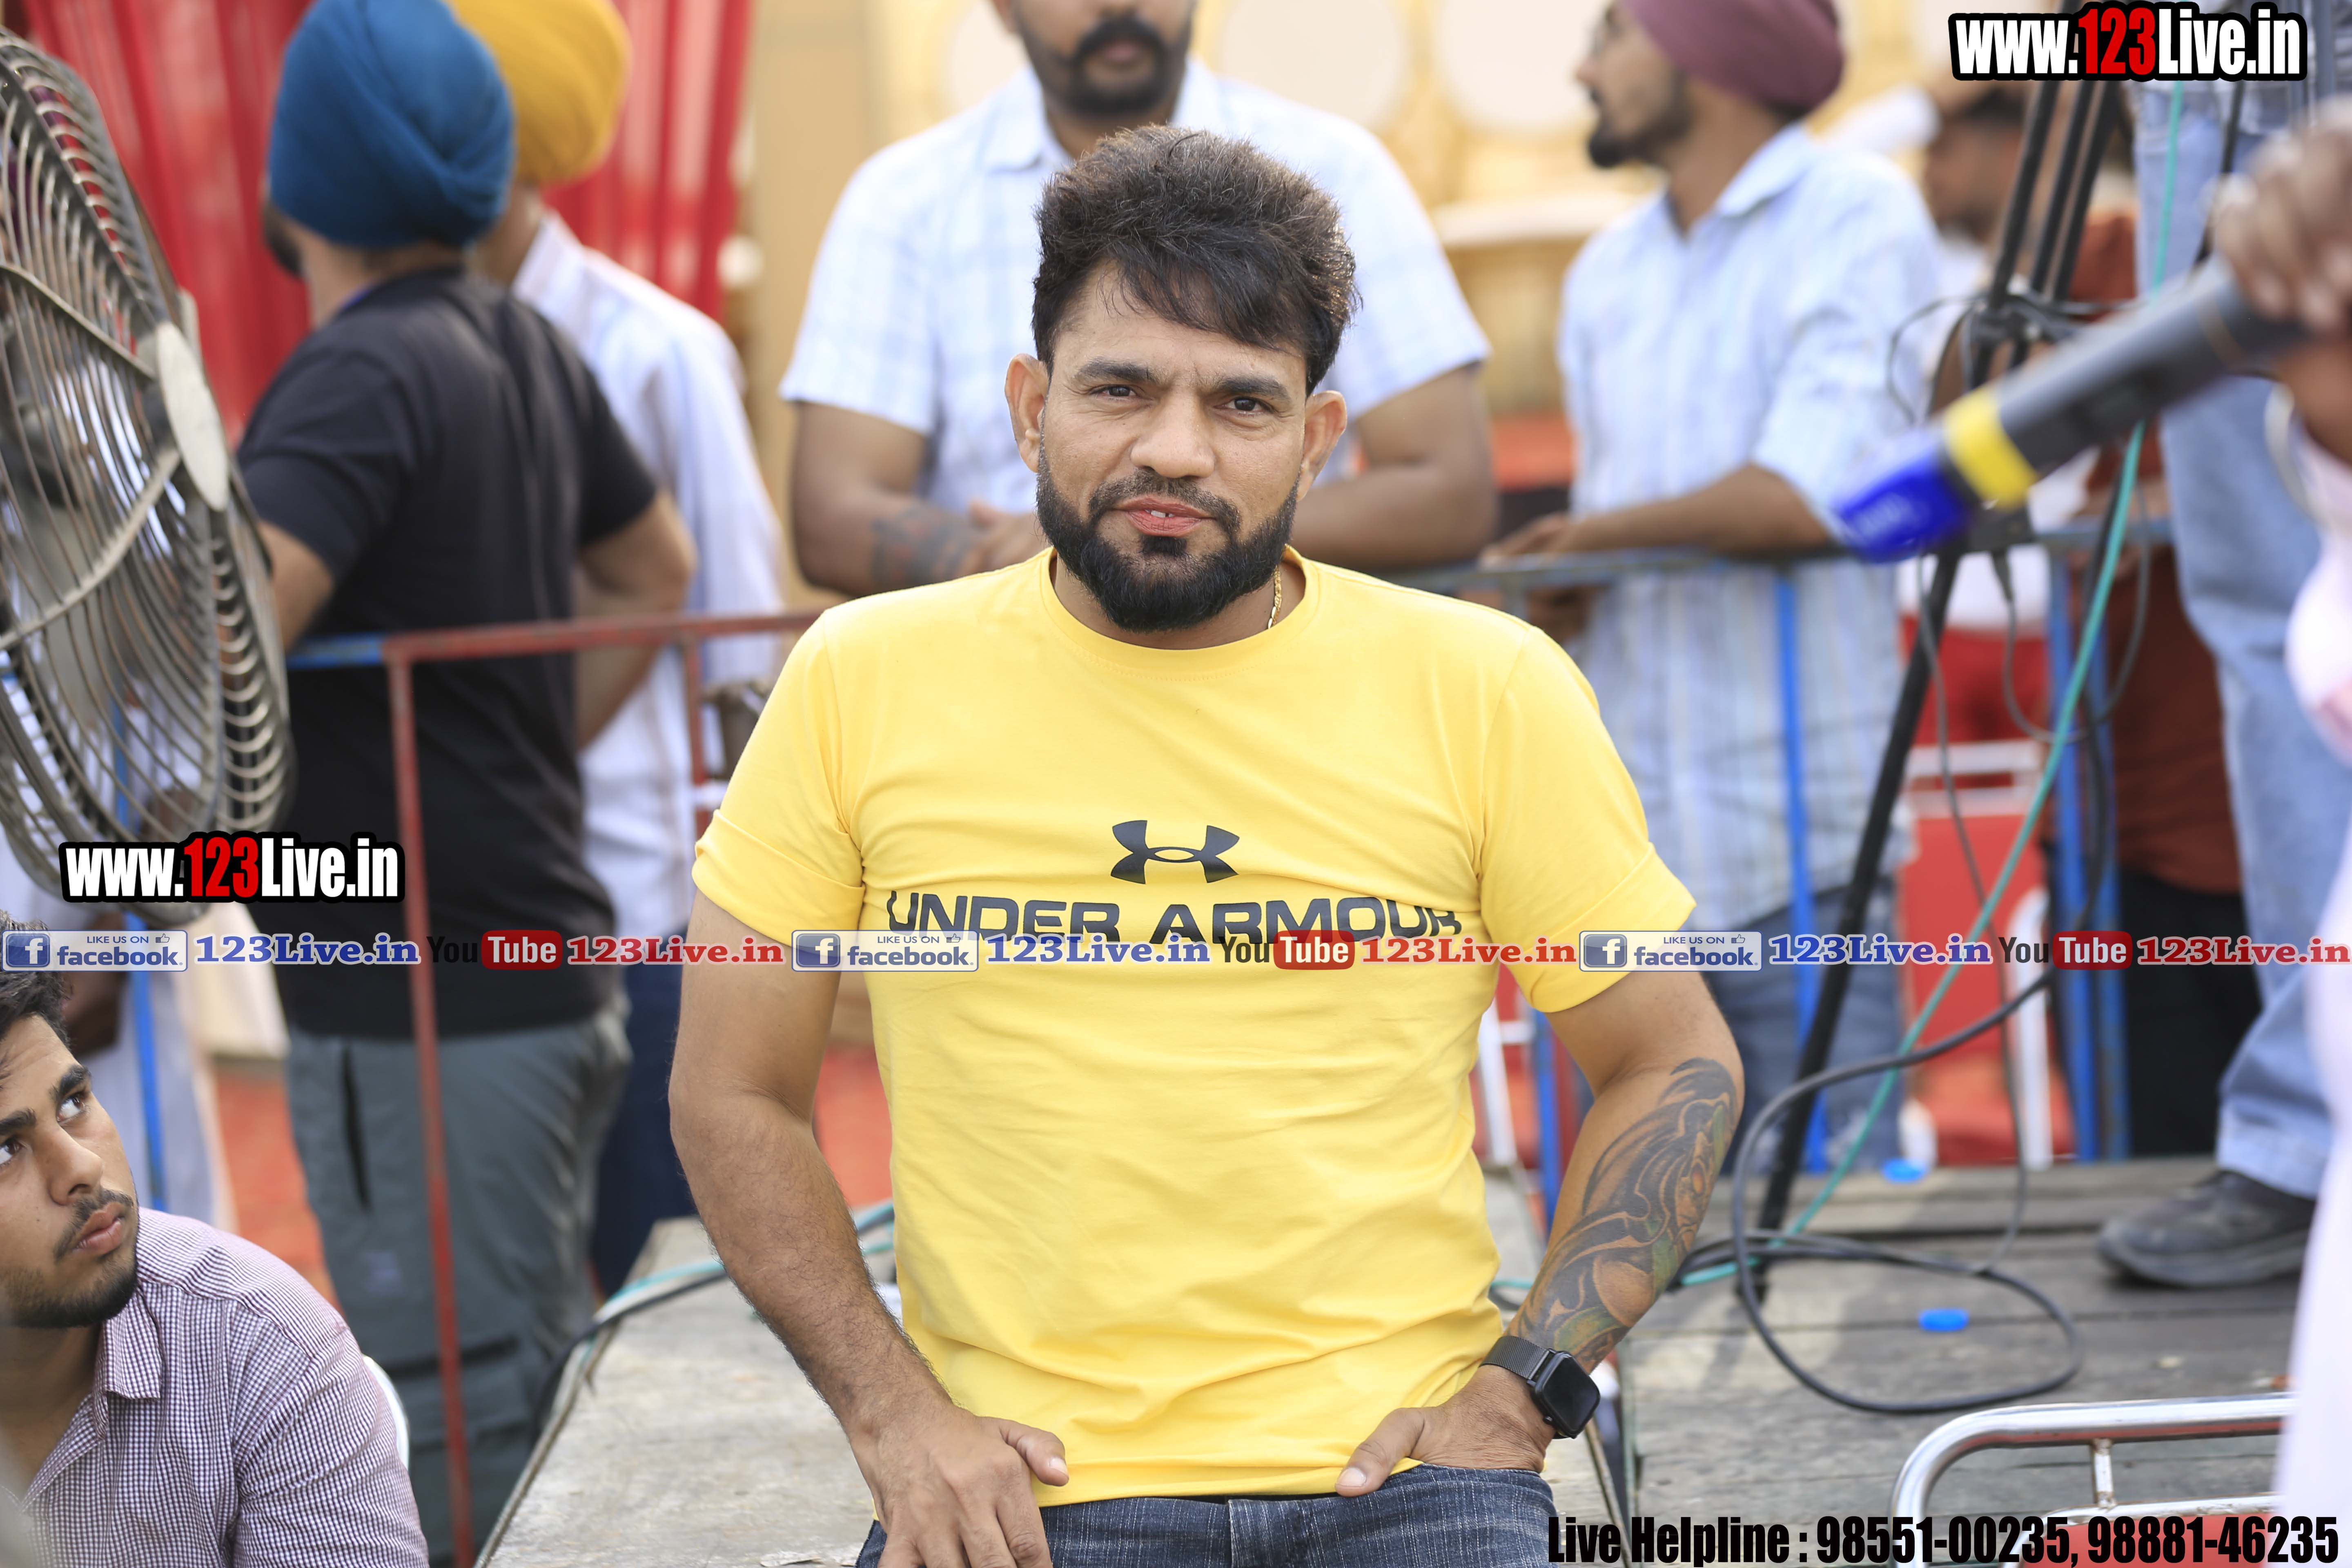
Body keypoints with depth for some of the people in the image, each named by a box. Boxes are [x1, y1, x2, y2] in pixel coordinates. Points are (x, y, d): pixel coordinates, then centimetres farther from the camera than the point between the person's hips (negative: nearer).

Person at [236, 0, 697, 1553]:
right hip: (546, 963, 9)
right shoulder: (528, 347, 8)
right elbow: (653, 568, 24)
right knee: (540, 1406, 19)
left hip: (418, 1015, -9)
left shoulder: (360, 376, -17)